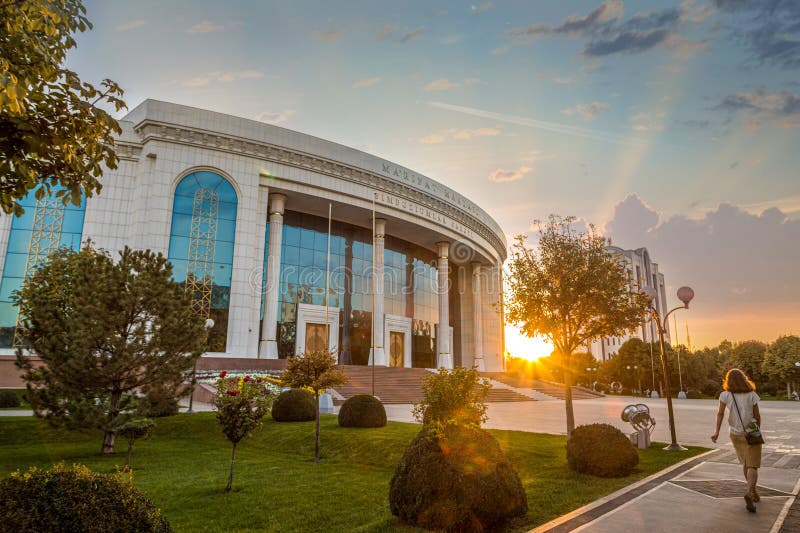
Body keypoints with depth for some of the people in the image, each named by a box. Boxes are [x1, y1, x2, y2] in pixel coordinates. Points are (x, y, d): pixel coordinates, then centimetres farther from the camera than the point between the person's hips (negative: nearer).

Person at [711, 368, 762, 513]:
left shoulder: (725, 395, -6)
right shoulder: (752, 395, -6)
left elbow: (720, 413, -14)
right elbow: (757, 416, 0)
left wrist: (717, 432, -14)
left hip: (735, 434, 2)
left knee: (745, 463, 22)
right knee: (752, 466, -3)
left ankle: (753, 492, 34)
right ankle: (749, 493, -25)